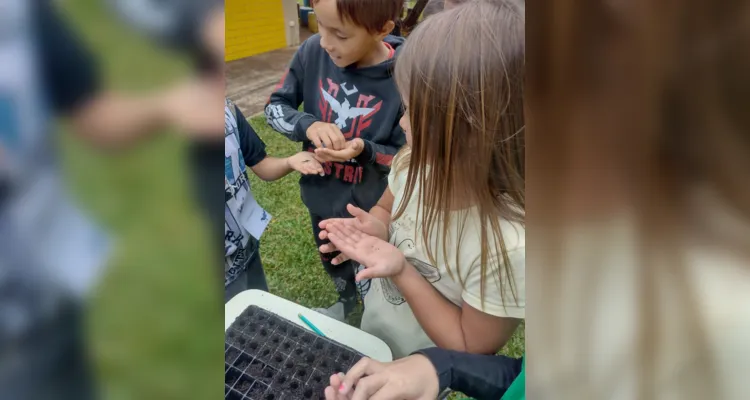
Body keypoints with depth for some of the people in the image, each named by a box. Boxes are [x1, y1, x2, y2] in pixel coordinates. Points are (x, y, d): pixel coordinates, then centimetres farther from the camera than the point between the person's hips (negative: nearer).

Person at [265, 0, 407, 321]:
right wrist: (308, 125, -27)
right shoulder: (313, 51, -17)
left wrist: (364, 150, -36)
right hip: (321, 195, 4)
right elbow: (274, 107, -6)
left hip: (369, 207, -4)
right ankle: (346, 301, 63)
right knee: (331, 260, 31)